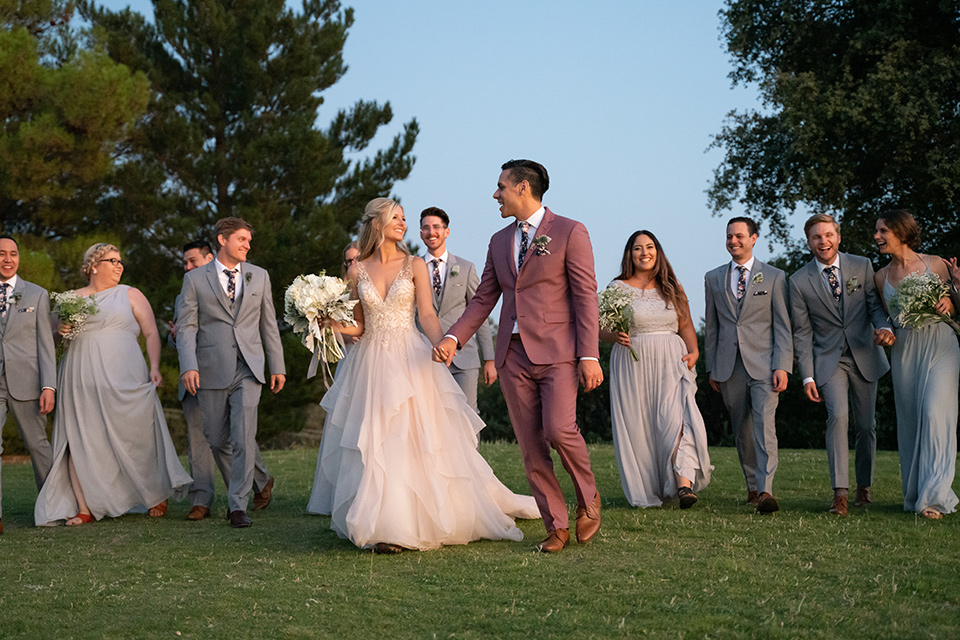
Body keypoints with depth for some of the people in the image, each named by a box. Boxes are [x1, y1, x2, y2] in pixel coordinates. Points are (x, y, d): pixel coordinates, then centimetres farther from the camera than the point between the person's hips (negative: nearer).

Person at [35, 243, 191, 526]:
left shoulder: (130, 295, 10)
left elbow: (151, 333, 5)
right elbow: (59, 329, 22)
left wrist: (154, 367, -8)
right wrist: (61, 330, -2)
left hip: (123, 379, -2)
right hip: (82, 381, 2)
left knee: (136, 436, 1)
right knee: (80, 441, -5)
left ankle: (157, 496, 19)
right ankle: (85, 508, -4)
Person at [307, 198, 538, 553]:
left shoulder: (414, 265, 4)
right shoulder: (357, 270, 7)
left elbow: (427, 315, -5)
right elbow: (359, 325, 11)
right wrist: (335, 325, -10)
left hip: (410, 361, -1)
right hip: (371, 362, 1)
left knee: (415, 439, -7)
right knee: (373, 443, 0)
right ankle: (383, 526, 9)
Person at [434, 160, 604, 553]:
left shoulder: (569, 233, -2)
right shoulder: (499, 241, 16)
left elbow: (586, 298, -6)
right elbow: (484, 299, 15)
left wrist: (590, 357, -13)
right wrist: (454, 337, -1)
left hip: (557, 351, -5)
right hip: (513, 355, 5)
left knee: (558, 429, -21)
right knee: (530, 446, 2)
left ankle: (588, 498, 5)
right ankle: (556, 527, 11)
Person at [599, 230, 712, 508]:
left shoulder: (671, 288, 13)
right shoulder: (618, 288, 6)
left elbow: (686, 325, 14)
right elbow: (602, 330, 4)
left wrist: (694, 351, -4)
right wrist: (615, 336, -18)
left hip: (671, 362, 1)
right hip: (632, 364, 0)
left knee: (675, 418, -16)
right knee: (637, 425, -1)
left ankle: (684, 484, -24)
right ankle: (647, 491, 11)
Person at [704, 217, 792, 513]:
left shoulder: (774, 277, 4)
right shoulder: (713, 278, 12)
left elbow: (783, 326, 0)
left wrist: (782, 366, -9)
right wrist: (711, 367, 11)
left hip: (763, 364, -3)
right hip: (729, 366, 3)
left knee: (764, 425, -16)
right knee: (742, 430, 9)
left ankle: (766, 490, -23)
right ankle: (752, 487, 21)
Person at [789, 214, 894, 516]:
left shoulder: (862, 266, 1)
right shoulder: (799, 281, -3)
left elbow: (875, 304, 2)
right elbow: (802, 333, -1)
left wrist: (884, 327, -22)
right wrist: (807, 376, -7)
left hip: (864, 356, 2)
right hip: (829, 358, -2)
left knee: (866, 425, 7)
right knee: (838, 415, -22)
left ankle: (864, 487, 27)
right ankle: (840, 493, -22)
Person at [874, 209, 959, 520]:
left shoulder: (935, 264, 0)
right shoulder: (882, 277, 9)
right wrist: (884, 333, -3)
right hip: (904, 351, 4)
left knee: (935, 413, -16)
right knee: (909, 421, 5)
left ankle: (934, 496, -15)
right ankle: (914, 494, 16)